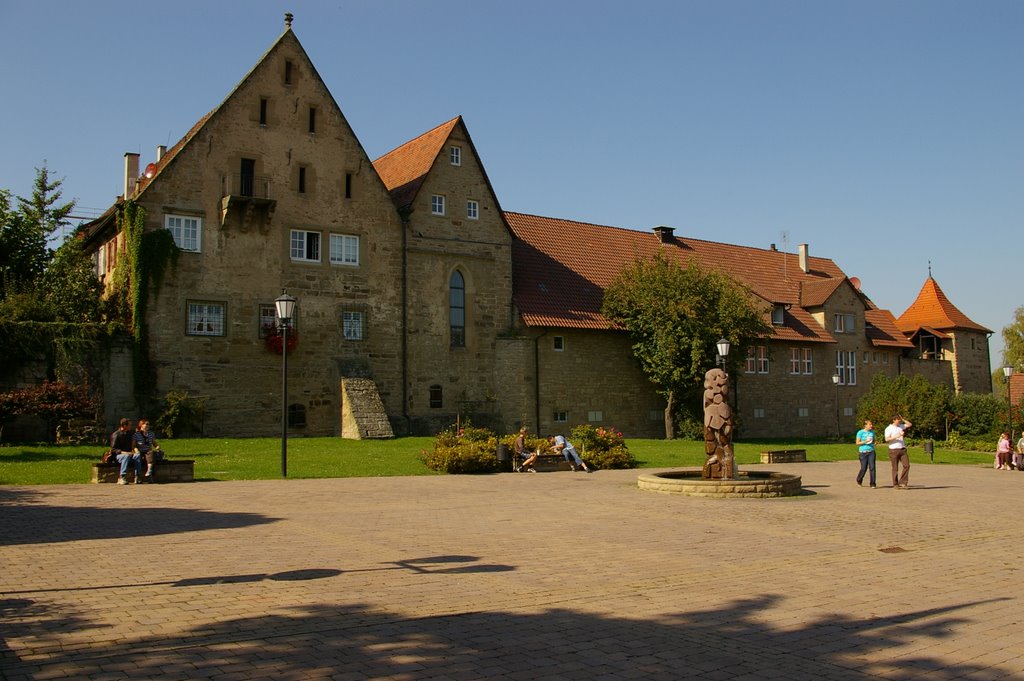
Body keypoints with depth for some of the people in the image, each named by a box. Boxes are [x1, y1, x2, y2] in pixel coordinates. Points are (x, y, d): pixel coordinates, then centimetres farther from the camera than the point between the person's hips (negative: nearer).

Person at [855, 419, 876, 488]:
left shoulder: (872, 432, 7)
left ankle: (872, 484, -1)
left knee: (872, 467, -6)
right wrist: (865, 441, -18)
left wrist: (874, 442, -4)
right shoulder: (860, 432, -5)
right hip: (863, 452, -3)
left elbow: (874, 440, 20)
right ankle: (859, 481, 28)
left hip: (871, 452, 3)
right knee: (864, 468, 2)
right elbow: (857, 443, -5)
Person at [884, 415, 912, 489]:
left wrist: (903, 420, 9)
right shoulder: (889, 428, -5)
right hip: (894, 450, -5)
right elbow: (887, 439, -14)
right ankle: (895, 484, 6)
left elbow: (910, 424, 22)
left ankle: (902, 482, 3)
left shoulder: (901, 426, 14)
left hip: (902, 449, 5)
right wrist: (896, 436, -22)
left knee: (906, 465, -5)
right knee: (895, 468, 0)